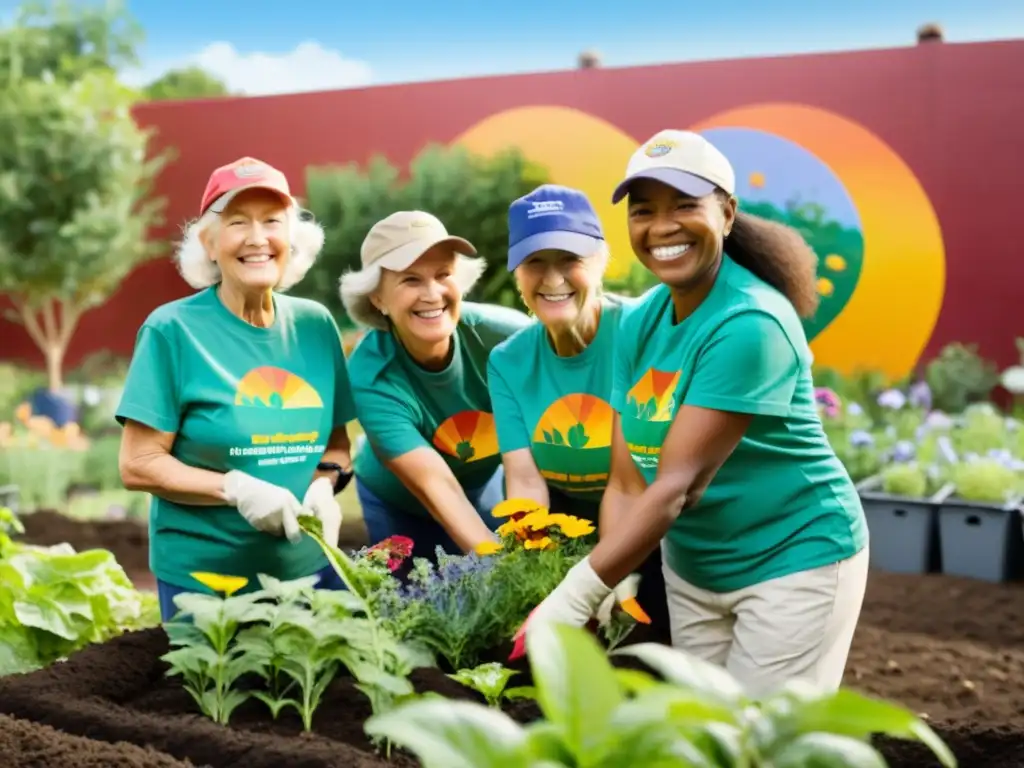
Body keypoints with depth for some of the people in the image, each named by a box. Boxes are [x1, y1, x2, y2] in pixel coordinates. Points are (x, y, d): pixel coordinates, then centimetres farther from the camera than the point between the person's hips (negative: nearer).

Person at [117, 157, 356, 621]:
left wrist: (324, 484, -10)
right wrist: (236, 489, -21)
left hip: (310, 570, 4)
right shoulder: (173, 330, -11)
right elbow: (138, 466, -10)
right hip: (203, 581, -4)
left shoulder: (316, 326, 1)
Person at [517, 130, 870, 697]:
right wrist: (620, 582, -17)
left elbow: (679, 484, -29)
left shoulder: (750, 325, -24)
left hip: (794, 559, -7)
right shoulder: (639, 322, -1)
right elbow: (629, 476, -3)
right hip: (691, 566, 7)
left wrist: (573, 599, -32)